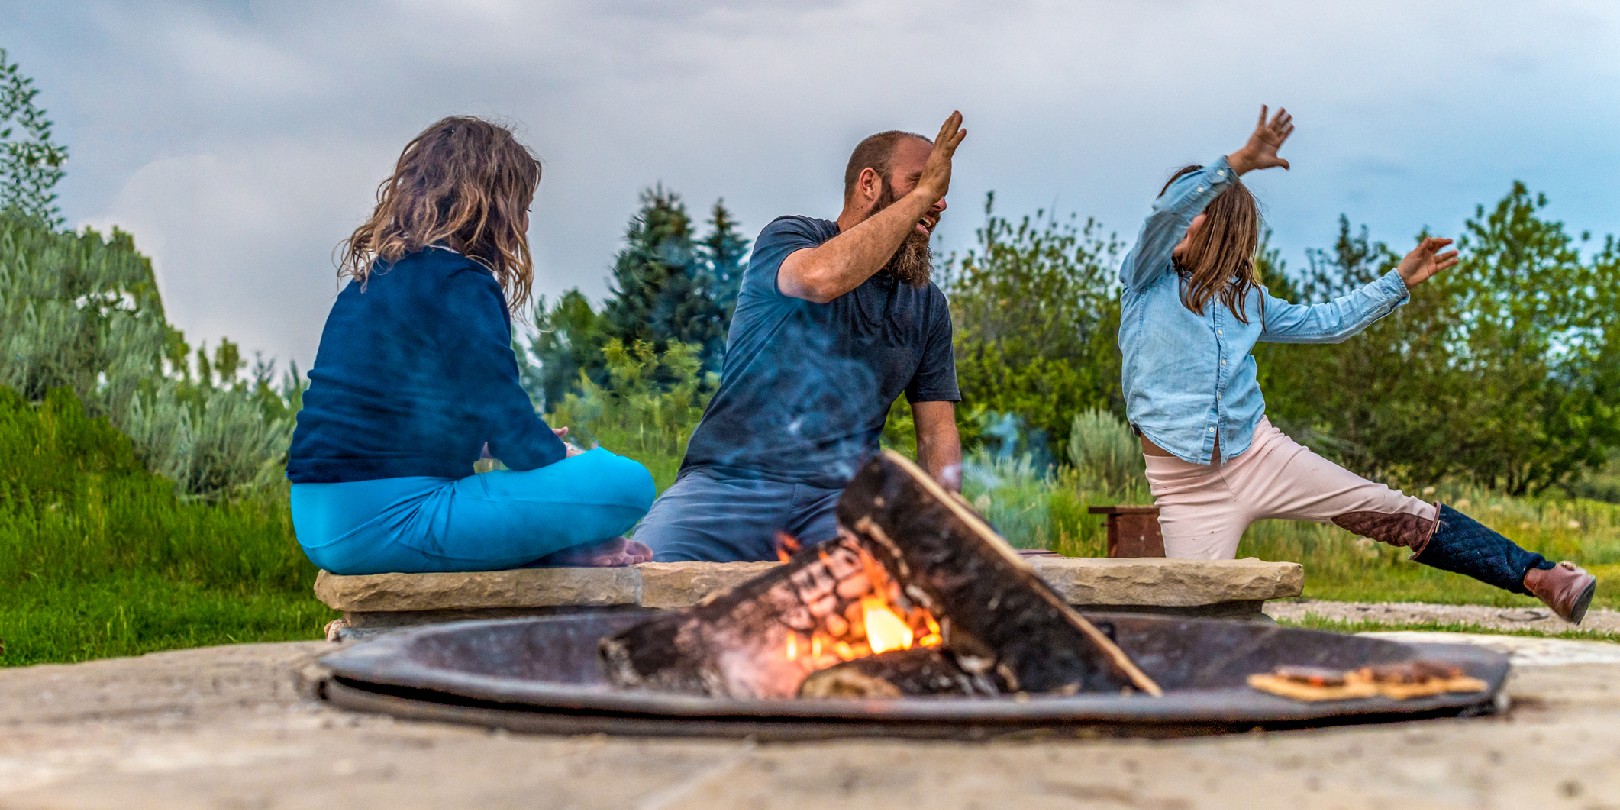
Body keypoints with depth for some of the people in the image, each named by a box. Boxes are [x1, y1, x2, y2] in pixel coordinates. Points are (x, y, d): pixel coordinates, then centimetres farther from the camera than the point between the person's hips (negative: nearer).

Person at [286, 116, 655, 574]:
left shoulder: (372, 278, 16)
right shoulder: (460, 283, -12)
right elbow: (509, 428, -12)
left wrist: (538, 443, 21)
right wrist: (563, 455, 9)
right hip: (385, 522, -10)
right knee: (627, 482, -14)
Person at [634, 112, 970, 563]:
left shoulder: (927, 305, 18)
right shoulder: (788, 237, 4)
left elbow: (937, 433, 16)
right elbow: (822, 276, -22)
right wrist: (922, 190, -13)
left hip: (840, 496, 3)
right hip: (729, 480, -3)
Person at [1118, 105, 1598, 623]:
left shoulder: (1244, 299, 13)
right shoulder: (1147, 280, 1)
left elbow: (1326, 323, 22)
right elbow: (1167, 208, -18)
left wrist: (1400, 280, 17)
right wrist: (1240, 162, -30)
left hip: (1261, 454, 3)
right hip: (1186, 485, -3)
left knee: (1407, 517, 2)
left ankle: (1537, 576, 9)